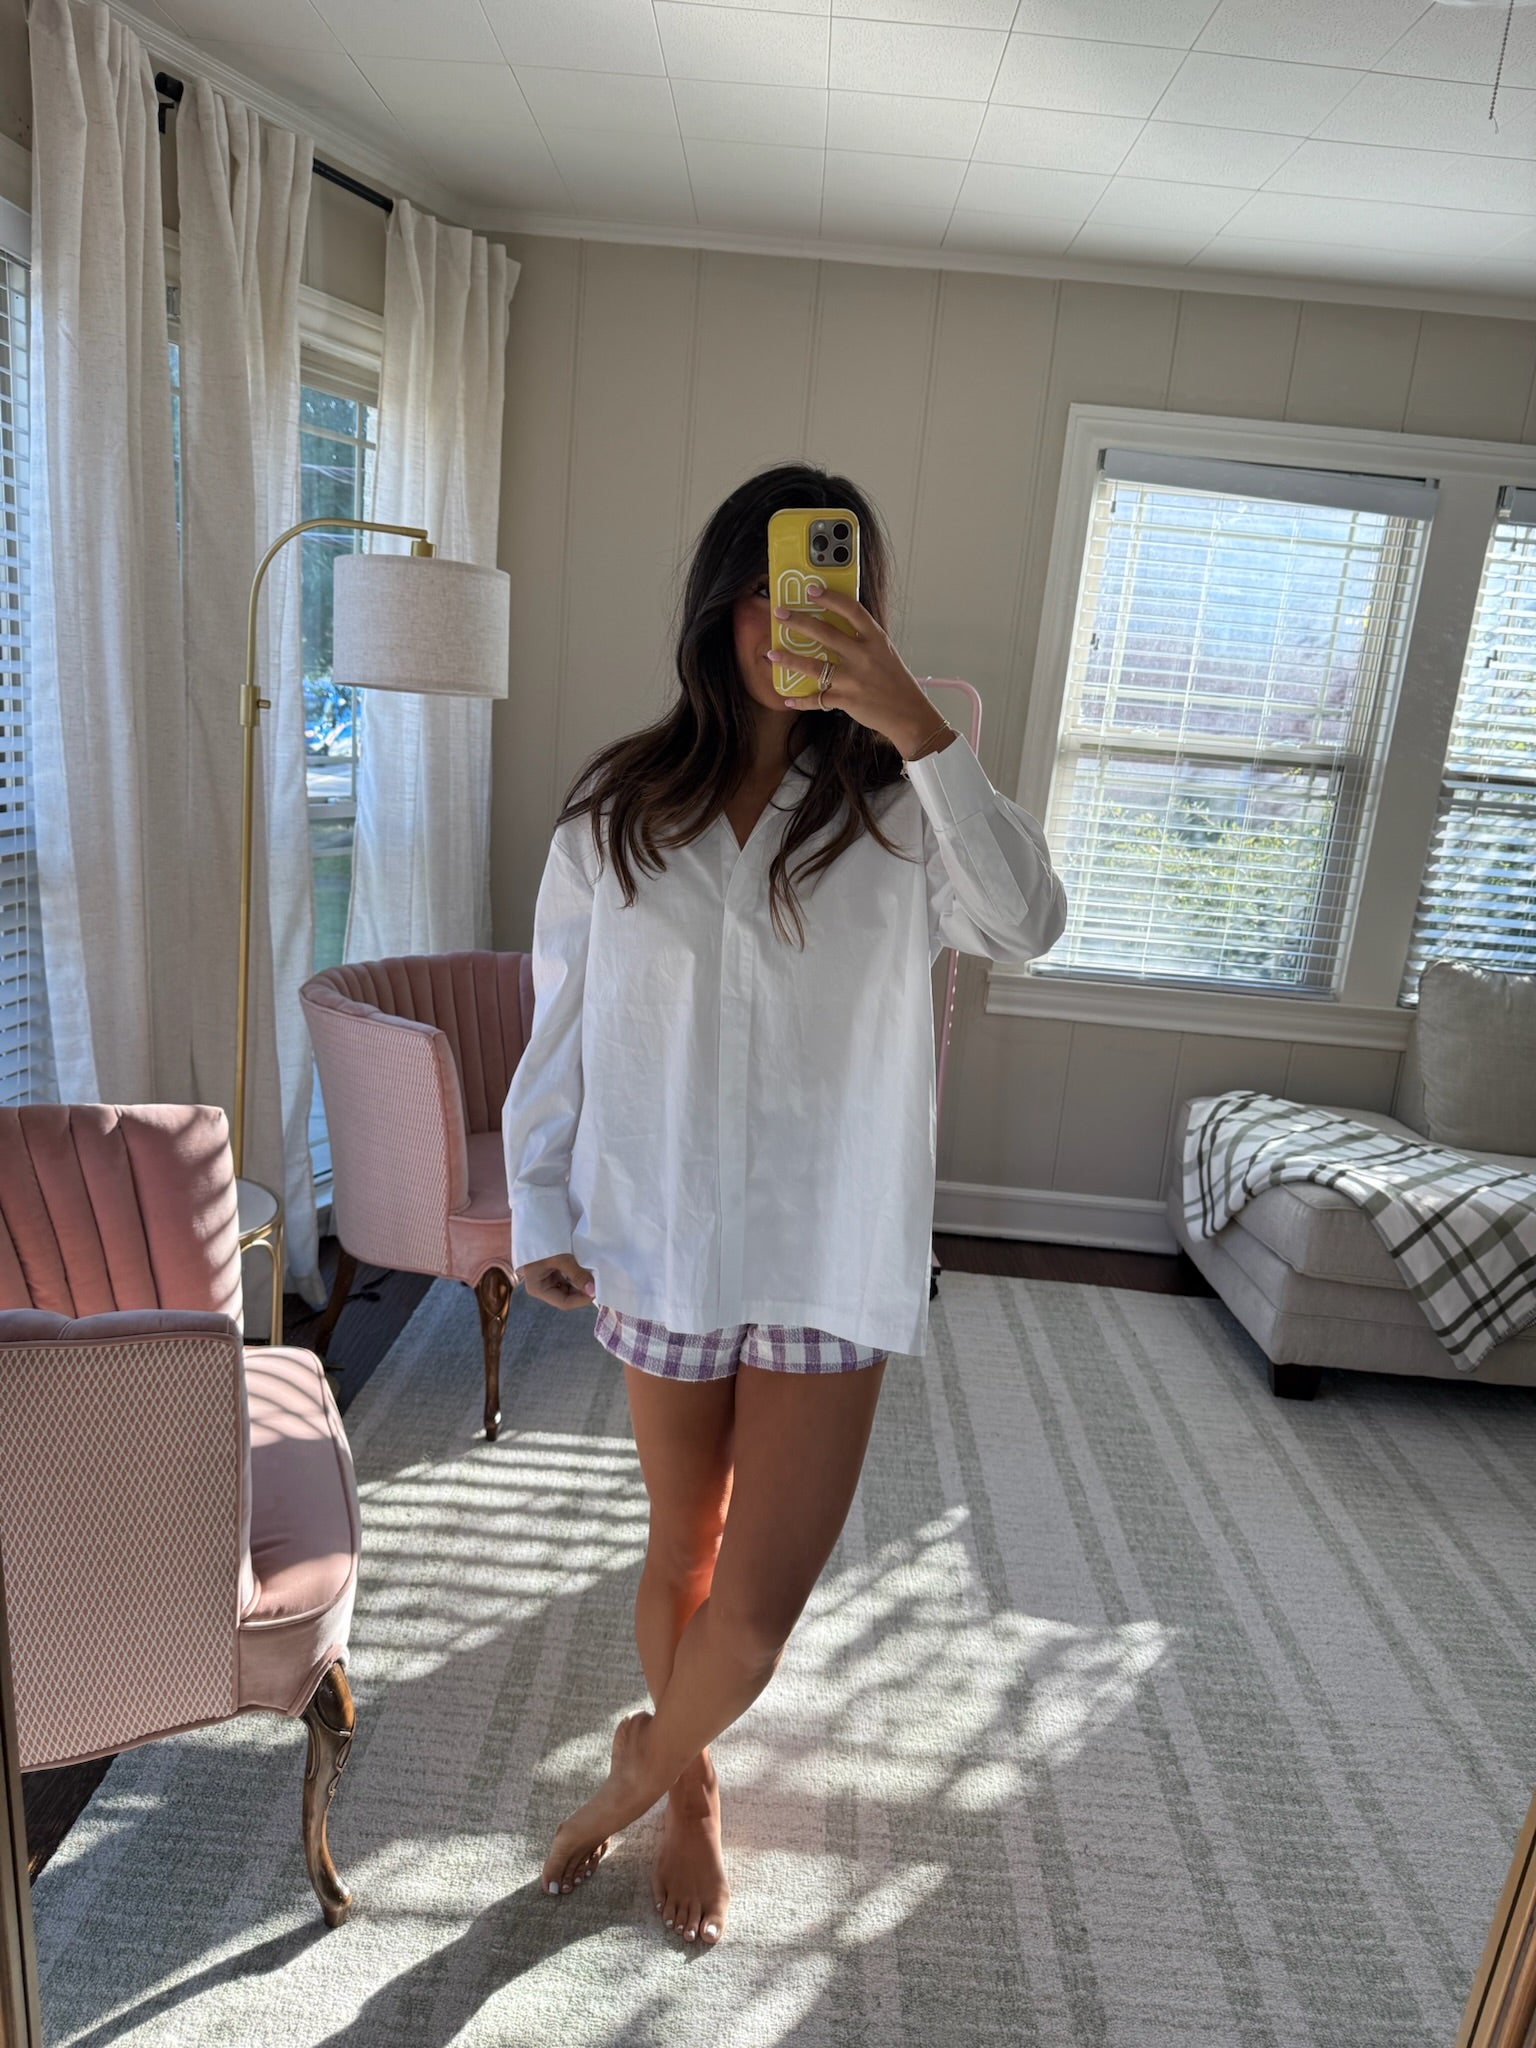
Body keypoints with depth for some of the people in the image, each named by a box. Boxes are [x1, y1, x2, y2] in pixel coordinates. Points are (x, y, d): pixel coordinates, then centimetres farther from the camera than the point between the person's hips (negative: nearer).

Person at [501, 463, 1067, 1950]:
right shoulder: (619, 805, 0)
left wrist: (919, 729, -28)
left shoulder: (898, 806, -3)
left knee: (760, 1602, 1)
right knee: (681, 1541, 19)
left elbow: (1027, 924, -22)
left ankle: (647, 1762, 36)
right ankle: (690, 1786, 48)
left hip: (830, 1252, -1)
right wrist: (537, 1208, 4)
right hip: (661, 1237, 1)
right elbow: (559, 1022, 4)